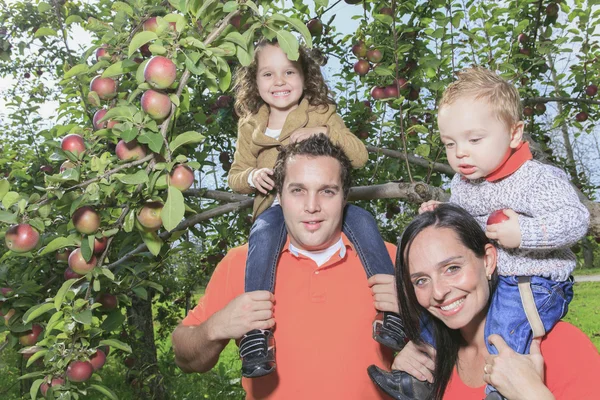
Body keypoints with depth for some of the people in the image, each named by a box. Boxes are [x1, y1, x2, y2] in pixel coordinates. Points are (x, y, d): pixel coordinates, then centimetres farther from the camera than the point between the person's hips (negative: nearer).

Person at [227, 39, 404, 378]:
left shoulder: (322, 114, 7)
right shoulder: (251, 126, 12)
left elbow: (360, 157, -2)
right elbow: (235, 175, 16)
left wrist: (324, 131, -17)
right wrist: (251, 176, -9)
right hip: (277, 206, 0)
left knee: (363, 221, -28)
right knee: (263, 235, -34)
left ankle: (392, 308, -21)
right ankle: (257, 329, -35)